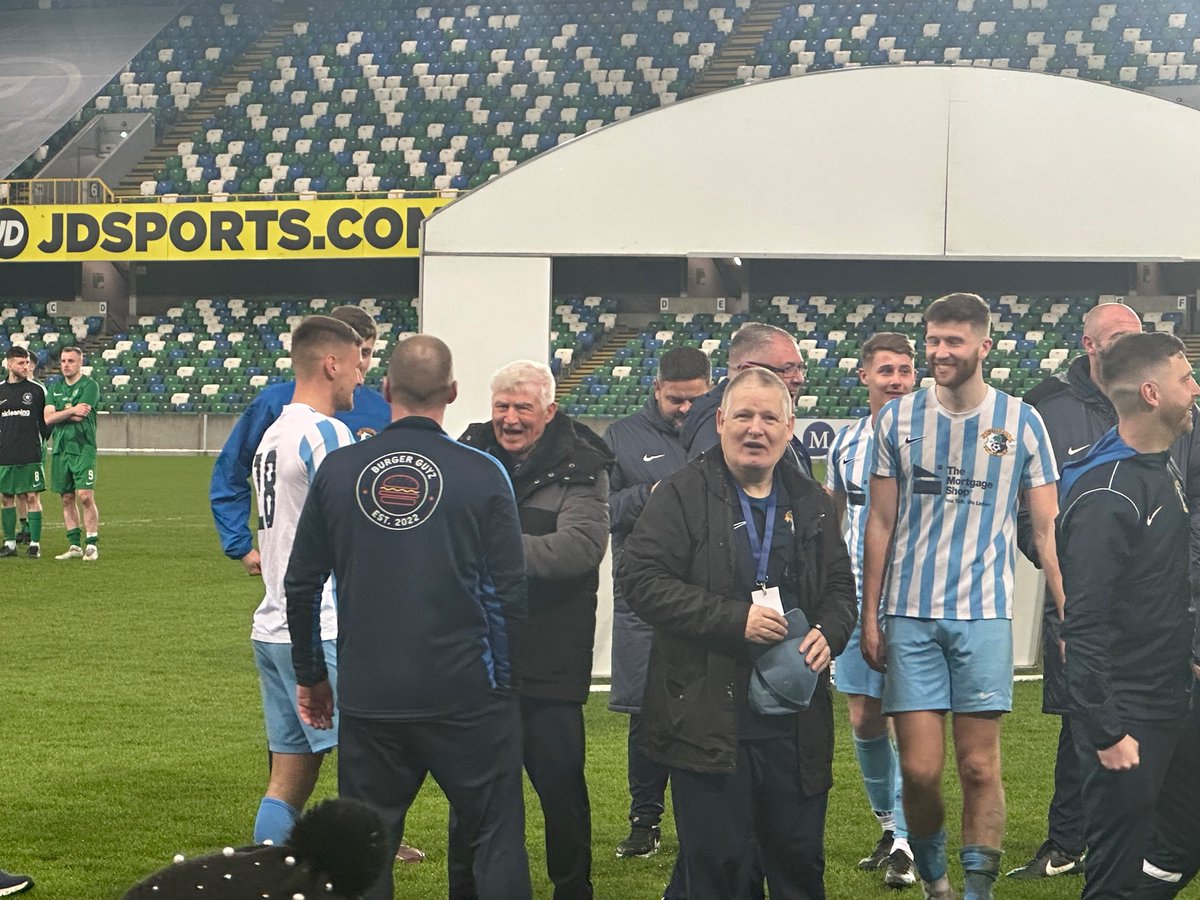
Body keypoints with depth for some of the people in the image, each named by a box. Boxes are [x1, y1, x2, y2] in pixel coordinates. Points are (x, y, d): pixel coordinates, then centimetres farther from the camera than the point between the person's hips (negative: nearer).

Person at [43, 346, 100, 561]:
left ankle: (92, 545, -9)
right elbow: (48, 418, 2)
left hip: (82, 448, -6)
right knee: (67, 498, 7)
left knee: (85, 496, -13)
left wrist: (59, 414, -2)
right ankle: (74, 545, 12)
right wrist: (72, 411, -7)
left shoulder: (89, 385, -3)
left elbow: (81, 415, -14)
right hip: (60, 448, 6)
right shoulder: (55, 388, 15)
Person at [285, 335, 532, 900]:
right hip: (465, 696, -2)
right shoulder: (481, 474, -8)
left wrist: (311, 676, 17)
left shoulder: (337, 470, 0)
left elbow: (300, 586, 5)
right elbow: (510, 594, -7)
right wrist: (499, 675, 8)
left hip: (368, 699, 3)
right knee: (496, 836, 7)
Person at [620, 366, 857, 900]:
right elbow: (641, 580, -11)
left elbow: (841, 587, 20)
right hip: (707, 718, -4)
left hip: (796, 726, 4)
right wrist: (735, 619, -18)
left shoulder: (811, 502, 13)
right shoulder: (682, 495, -3)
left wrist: (830, 632, -4)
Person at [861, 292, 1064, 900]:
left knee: (980, 765, -1)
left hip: (984, 615, -1)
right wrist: (869, 617, 6)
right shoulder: (898, 418, 5)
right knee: (919, 769, -1)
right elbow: (880, 523, 9)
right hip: (910, 615, 1)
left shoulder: (1021, 422, 2)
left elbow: (1047, 529, 3)